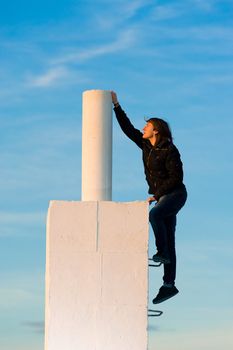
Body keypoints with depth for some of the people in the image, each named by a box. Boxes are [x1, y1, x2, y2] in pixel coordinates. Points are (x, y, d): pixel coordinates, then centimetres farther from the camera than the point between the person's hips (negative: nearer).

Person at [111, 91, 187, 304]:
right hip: (161, 196, 7)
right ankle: (169, 285, 5)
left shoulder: (169, 150, -15)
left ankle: (162, 252, -22)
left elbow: (176, 177, -18)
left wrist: (156, 195, -18)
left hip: (175, 194, -7)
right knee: (168, 241, 5)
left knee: (154, 214, -36)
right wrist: (116, 106, 7)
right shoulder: (146, 145, 6)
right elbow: (128, 128, 10)